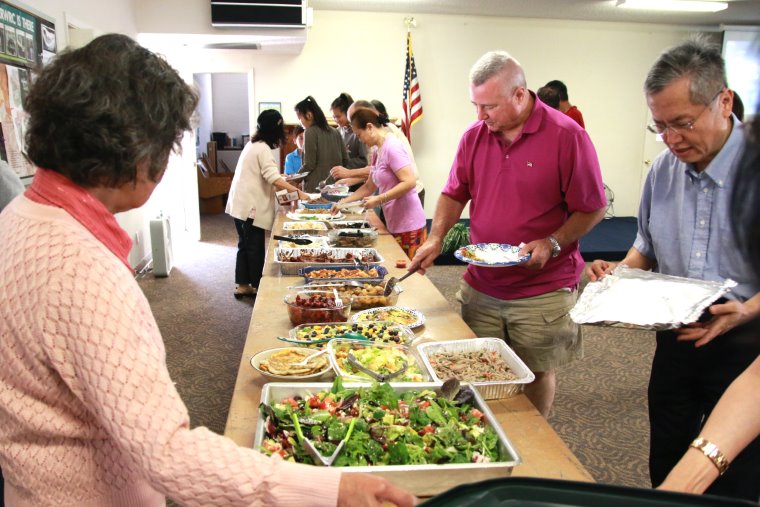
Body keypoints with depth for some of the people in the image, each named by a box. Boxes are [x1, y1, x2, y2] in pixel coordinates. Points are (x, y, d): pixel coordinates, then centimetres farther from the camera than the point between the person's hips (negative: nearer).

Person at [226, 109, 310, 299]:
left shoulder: (253, 145, 15)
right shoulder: (263, 148, -15)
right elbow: (274, 178, -24)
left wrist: (284, 184, 15)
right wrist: (298, 192, -25)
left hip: (241, 204, 10)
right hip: (250, 206, -10)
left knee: (245, 245, 14)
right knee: (256, 248, 0)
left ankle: (242, 285, 21)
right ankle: (255, 286, 9)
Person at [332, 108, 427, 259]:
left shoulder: (391, 147, -14)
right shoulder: (377, 151, 13)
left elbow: (409, 182, -22)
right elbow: (369, 187, 22)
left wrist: (379, 199, -18)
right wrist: (344, 201, 17)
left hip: (408, 225, -8)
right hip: (394, 225, 8)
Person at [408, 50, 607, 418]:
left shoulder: (567, 136, -10)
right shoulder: (474, 135, 4)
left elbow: (592, 209, -6)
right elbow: (454, 193, 13)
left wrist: (551, 244, -19)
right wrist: (436, 238, -2)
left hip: (543, 293, -3)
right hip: (479, 287, 4)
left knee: (536, 374, 11)